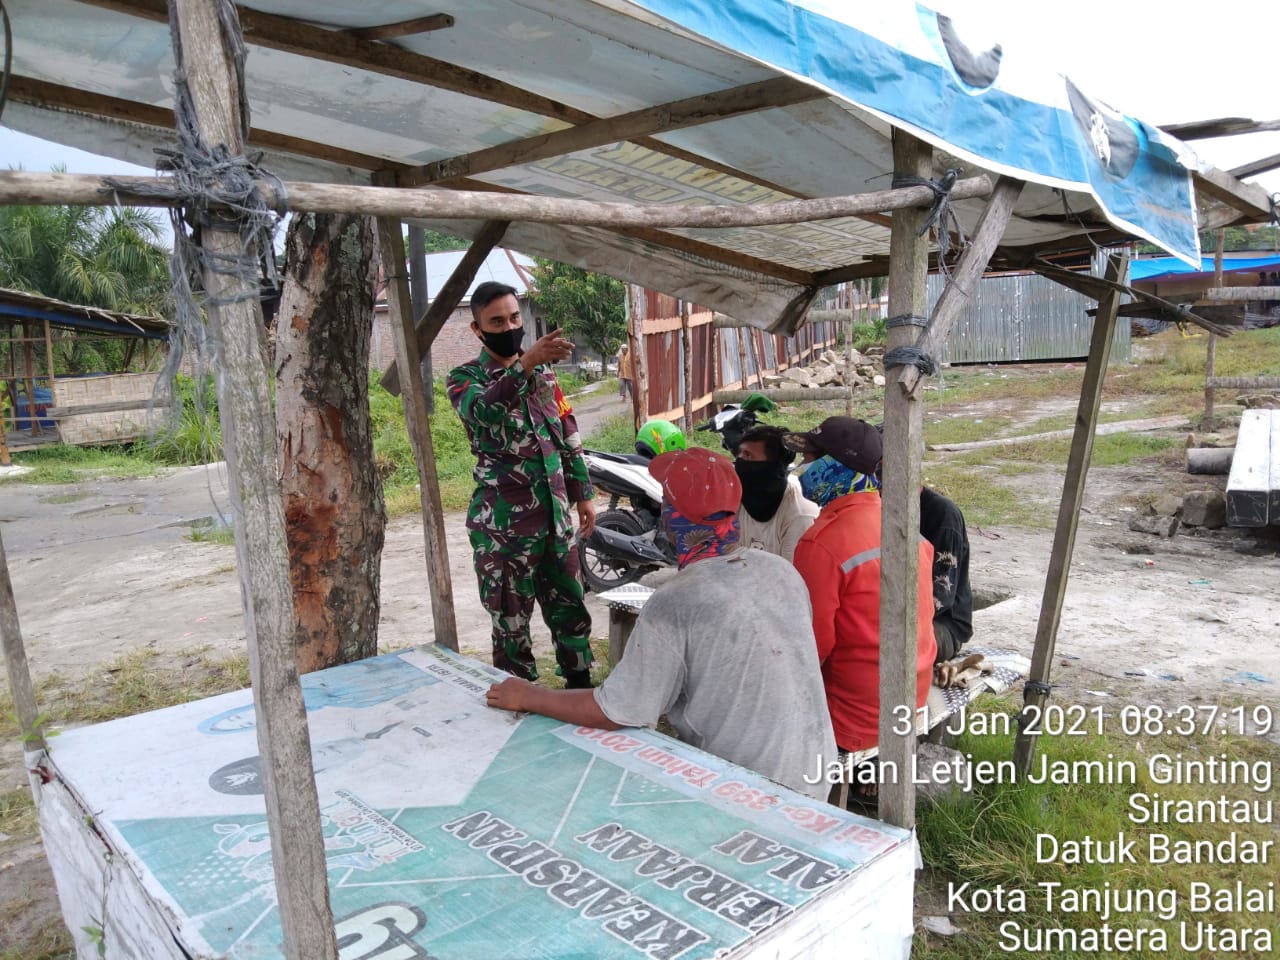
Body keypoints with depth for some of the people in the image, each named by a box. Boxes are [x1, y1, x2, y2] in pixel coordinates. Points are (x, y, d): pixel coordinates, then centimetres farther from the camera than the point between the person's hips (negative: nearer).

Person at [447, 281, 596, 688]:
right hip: (504, 519, -5)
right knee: (511, 617, 4)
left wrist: (583, 494, 12)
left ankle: (580, 683, 30)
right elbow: (483, 409, -29)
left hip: (555, 512, 5)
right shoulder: (465, 378, -5)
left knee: (569, 605, 14)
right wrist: (526, 364, -43)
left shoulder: (543, 370, 11)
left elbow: (567, 433, 16)